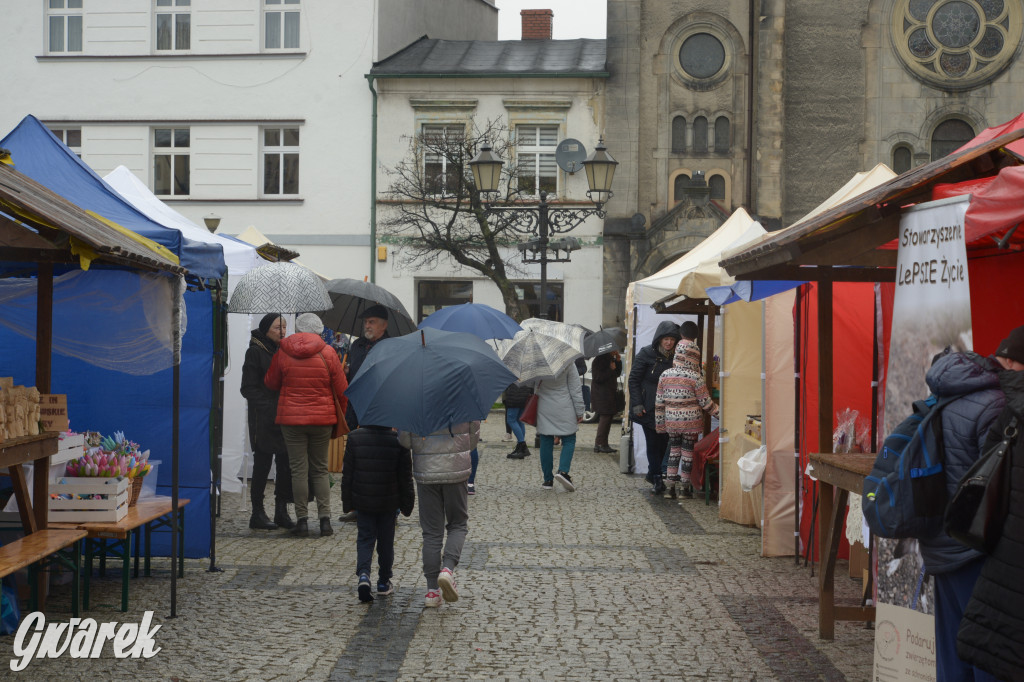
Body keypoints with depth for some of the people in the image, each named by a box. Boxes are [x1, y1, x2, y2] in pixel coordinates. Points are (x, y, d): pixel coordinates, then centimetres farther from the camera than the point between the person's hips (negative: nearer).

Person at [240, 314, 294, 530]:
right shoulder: (255, 352, -3)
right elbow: (248, 389, -7)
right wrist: (269, 407, -15)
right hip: (264, 421, -6)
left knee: (286, 465, 4)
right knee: (262, 465, -1)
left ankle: (281, 512, 12)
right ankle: (257, 514, 7)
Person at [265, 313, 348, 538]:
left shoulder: (282, 353, -2)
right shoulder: (327, 353, -2)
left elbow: (271, 383, 11)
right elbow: (342, 390, 2)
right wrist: (339, 415, 16)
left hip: (291, 418, -1)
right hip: (322, 418, 1)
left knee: (298, 470, 3)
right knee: (320, 470, 10)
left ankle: (302, 520, 3)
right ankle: (325, 518, 5)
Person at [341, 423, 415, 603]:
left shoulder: (355, 438, -7)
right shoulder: (398, 440, -10)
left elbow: (347, 474, -2)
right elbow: (405, 476, -4)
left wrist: (347, 501, 8)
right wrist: (407, 503, 7)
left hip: (363, 501, 0)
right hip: (389, 502, 0)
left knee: (364, 538, 9)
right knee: (386, 541, 13)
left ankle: (363, 574, -14)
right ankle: (384, 582, 21)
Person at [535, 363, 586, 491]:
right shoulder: (568, 364, -8)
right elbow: (575, 389, -3)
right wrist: (579, 412, 3)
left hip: (544, 409, 2)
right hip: (564, 409, -2)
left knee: (546, 443, 7)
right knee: (569, 440, 9)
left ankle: (548, 480, 9)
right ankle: (563, 471, -12)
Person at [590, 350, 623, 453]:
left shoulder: (611, 359, 15)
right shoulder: (598, 361, -11)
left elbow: (618, 374, 17)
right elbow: (597, 378, -17)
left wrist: (618, 360, 5)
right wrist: (610, 369, -16)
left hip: (610, 394, 9)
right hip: (601, 395, -9)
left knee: (607, 419, 8)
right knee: (605, 418, -13)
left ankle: (603, 445, 11)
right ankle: (599, 444, -10)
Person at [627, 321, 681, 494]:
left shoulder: (675, 357, 6)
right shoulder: (646, 354, -7)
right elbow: (633, 380, -6)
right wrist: (637, 404, -13)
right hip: (648, 407, -4)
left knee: (663, 441, 6)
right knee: (653, 441, -4)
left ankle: (652, 474, 23)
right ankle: (656, 477, 5)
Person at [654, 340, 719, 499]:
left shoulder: (665, 375, 1)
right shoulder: (695, 377, -11)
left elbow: (659, 402, 4)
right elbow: (705, 402, -5)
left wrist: (660, 423, 12)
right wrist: (719, 413, 9)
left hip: (671, 422, 4)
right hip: (691, 423, -3)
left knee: (674, 450, 15)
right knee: (688, 453, 6)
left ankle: (670, 487, 13)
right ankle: (685, 488, 14)